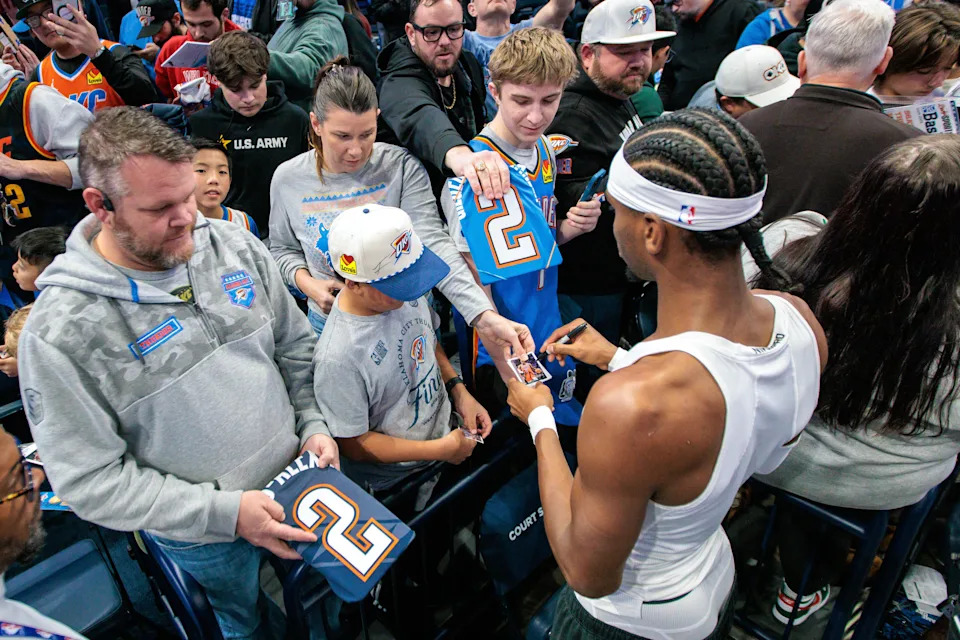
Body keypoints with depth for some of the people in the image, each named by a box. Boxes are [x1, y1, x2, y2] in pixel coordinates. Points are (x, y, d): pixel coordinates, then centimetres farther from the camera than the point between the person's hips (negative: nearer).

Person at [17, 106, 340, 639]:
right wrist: (224, 511, -23)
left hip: (298, 479, 4)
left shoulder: (236, 246, -10)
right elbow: (90, 480, -19)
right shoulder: (60, 330, -24)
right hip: (202, 536, -4)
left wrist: (315, 424, -10)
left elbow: (295, 345, 2)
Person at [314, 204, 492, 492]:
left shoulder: (405, 290, -9)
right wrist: (442, 450, -17)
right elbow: (354, 445, -19)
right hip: (398, 482, -6)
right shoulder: (337, 359, -31)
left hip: (448, 430, 6)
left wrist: (459, 391, -3)